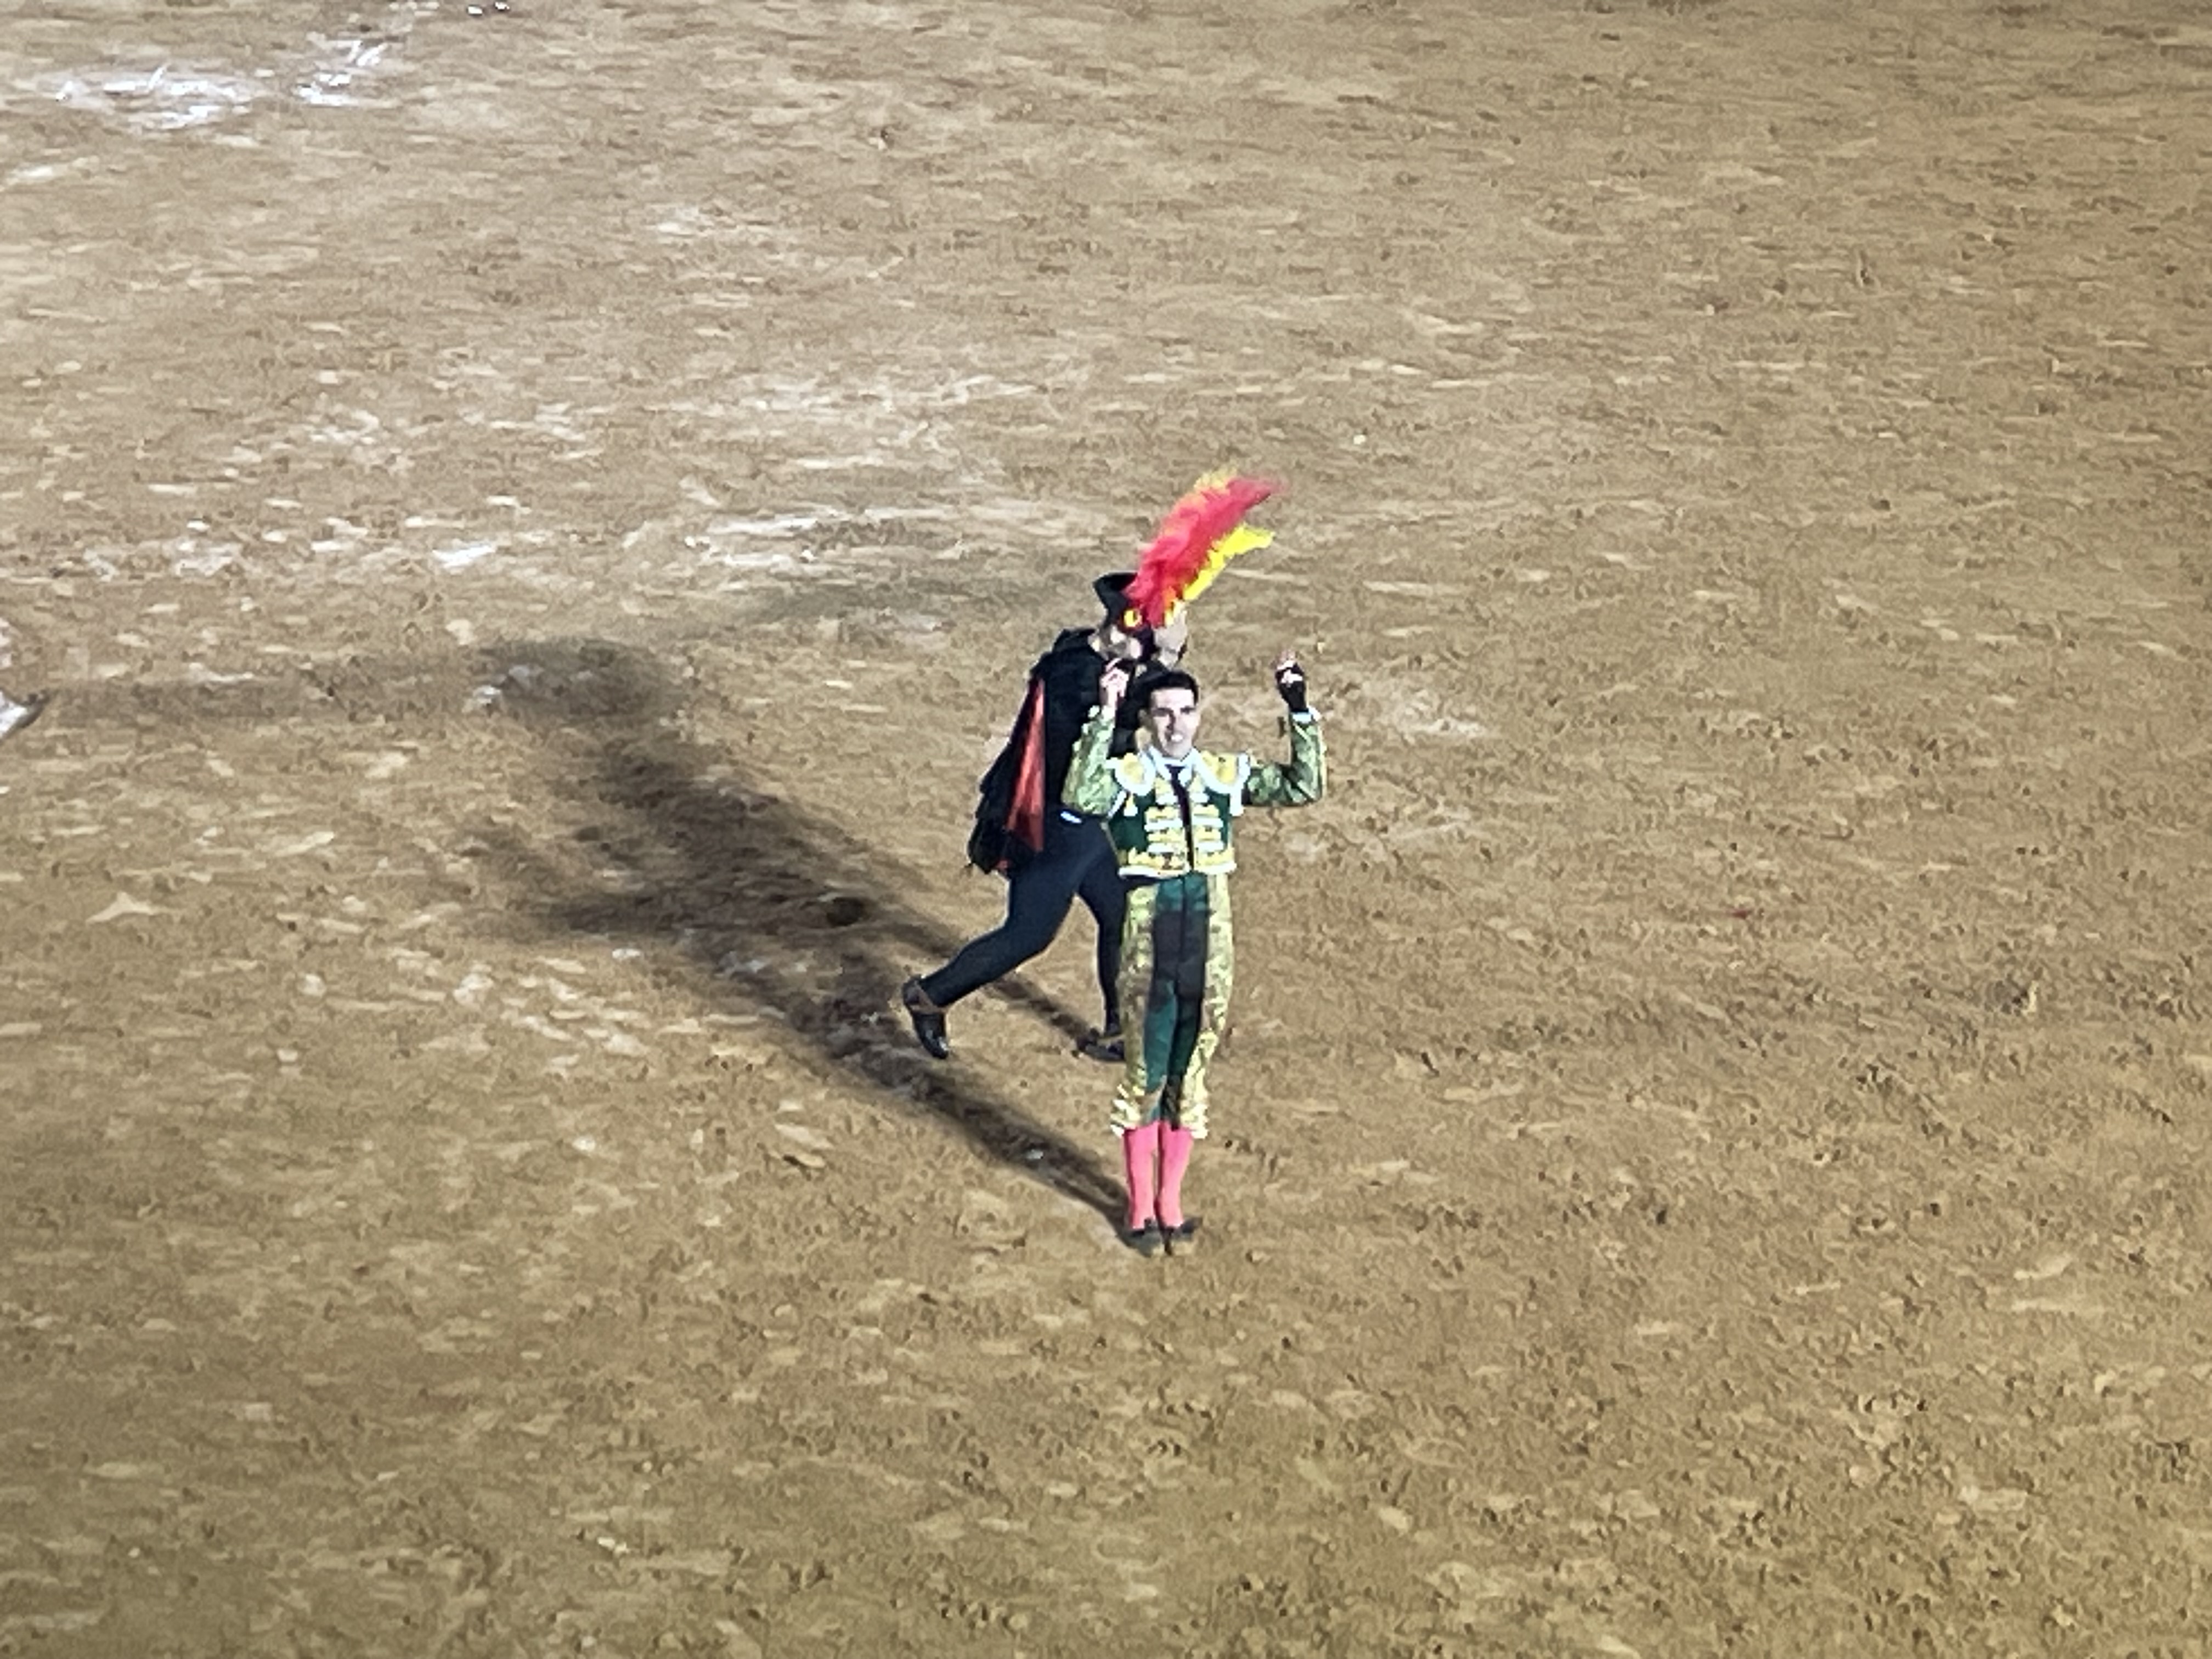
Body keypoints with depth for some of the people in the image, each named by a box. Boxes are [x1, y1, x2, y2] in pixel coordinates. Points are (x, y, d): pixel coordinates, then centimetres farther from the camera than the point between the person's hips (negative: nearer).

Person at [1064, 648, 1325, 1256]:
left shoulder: (1227, 775, 3)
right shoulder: (1125, 776, -8)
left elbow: (1305, 787, -4)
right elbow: (1081, 798, -29)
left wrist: (1300, 710, -13)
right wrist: (1104, 718, -34)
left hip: (1209, 950, 3)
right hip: (1149, 954, -3)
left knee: (1188, 1077, 13)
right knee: (1145, 1077, 9)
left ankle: (1170, 1201, 27)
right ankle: (1141, 1206, 23)